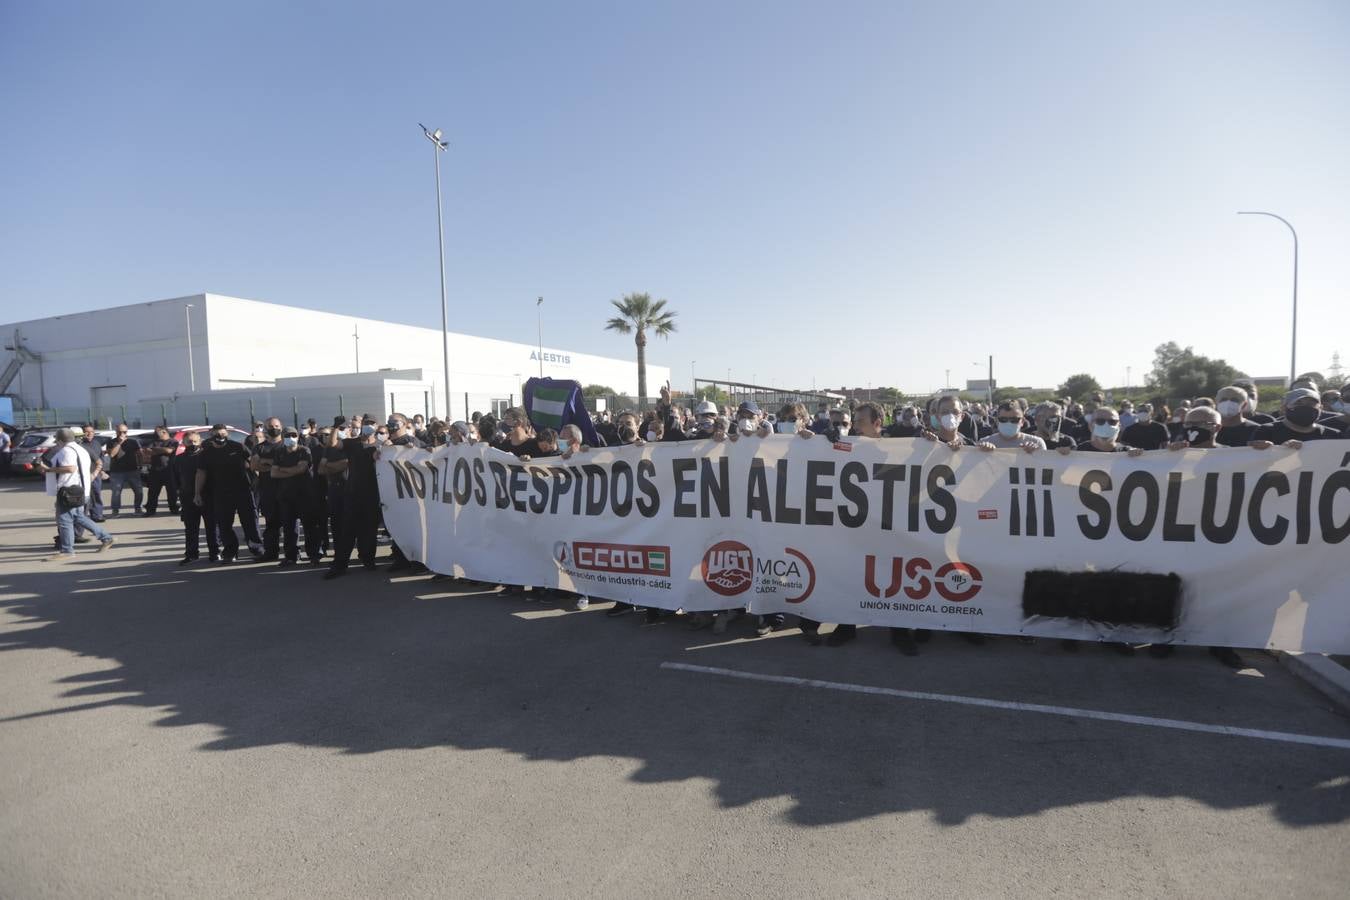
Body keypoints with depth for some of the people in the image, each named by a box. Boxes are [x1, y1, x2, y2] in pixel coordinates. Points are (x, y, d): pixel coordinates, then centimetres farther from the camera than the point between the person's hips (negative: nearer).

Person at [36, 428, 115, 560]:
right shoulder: (79, 449, 19)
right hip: (77, 490, 11)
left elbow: (70, 468, -28)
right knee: (78, 517, 17)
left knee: (64, 520, -5)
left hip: (68, 491, -11)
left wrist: (48, 469, -24)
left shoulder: (66, 450, -13)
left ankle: (66, 551, -2)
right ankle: (105, 538, 17)